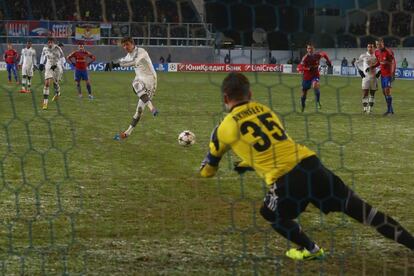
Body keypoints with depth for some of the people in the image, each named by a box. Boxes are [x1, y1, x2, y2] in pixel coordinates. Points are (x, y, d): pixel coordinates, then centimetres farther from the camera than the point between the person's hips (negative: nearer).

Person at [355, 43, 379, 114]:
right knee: (365, 93, -9)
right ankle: (365, 107, -5)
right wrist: (360, 71, 1)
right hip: (366, 76, -2)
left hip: (374, 77, 2)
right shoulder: (363, 56, 0)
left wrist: (379, 72, 4)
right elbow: (357, 63, 11)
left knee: (372, 93, 6)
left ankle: (370, 108, 13)